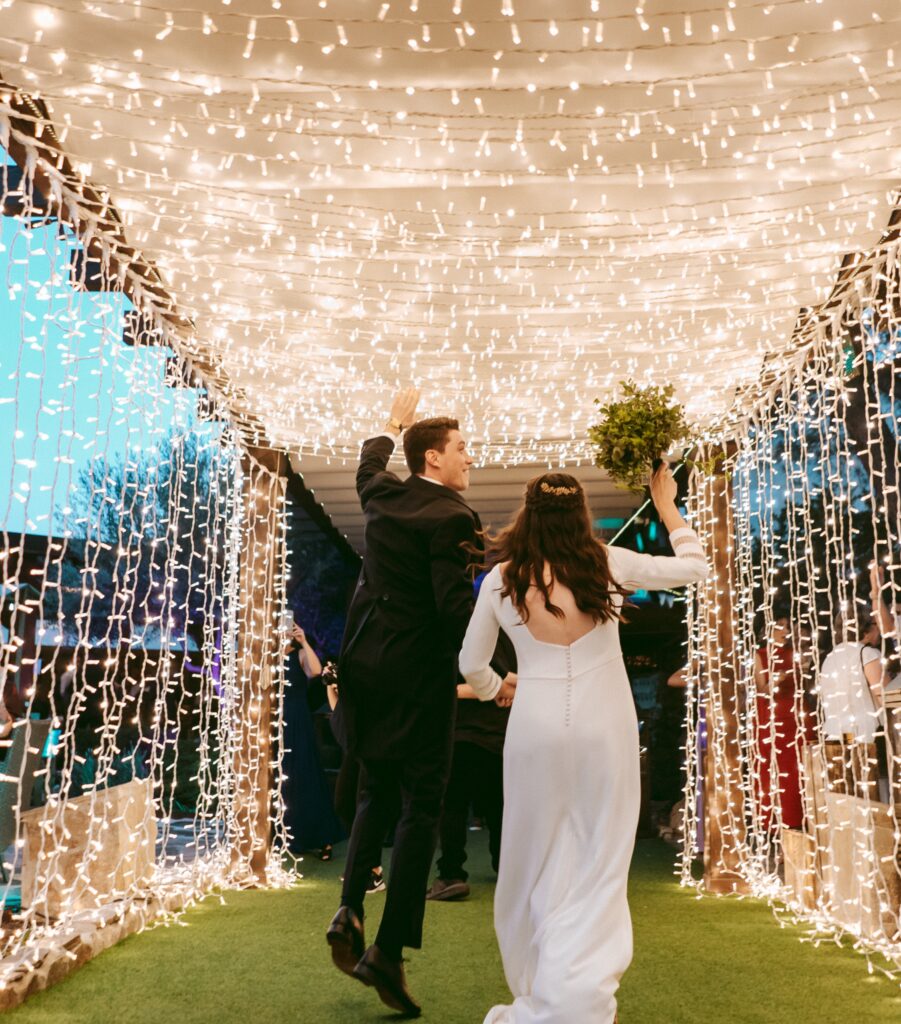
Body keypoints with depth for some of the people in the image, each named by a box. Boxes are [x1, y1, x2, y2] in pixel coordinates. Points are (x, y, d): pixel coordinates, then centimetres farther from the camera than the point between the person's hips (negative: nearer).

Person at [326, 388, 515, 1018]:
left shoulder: (382, 495, 6)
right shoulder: (448, 516, -15)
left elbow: (368, 464, 31)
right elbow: (456, 605, -22)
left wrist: (393, 425, 47)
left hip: (366, 668, 7)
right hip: (420, 676, -7)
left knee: (377, 794, 21)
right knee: (422, 807, 1)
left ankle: (351, 908, 8)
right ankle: (389, 948, 1)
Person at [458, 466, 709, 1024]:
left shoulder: (501, 579, -2)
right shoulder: (606, 564, -5)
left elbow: (472, 664, 8)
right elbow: (695, 568, 10)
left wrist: (496, 689, 28)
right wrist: (669, 509, 21)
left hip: (536, 727, 1)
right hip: (604, 727, -1)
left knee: (534, 862, 15)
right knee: (596, 866, 6)